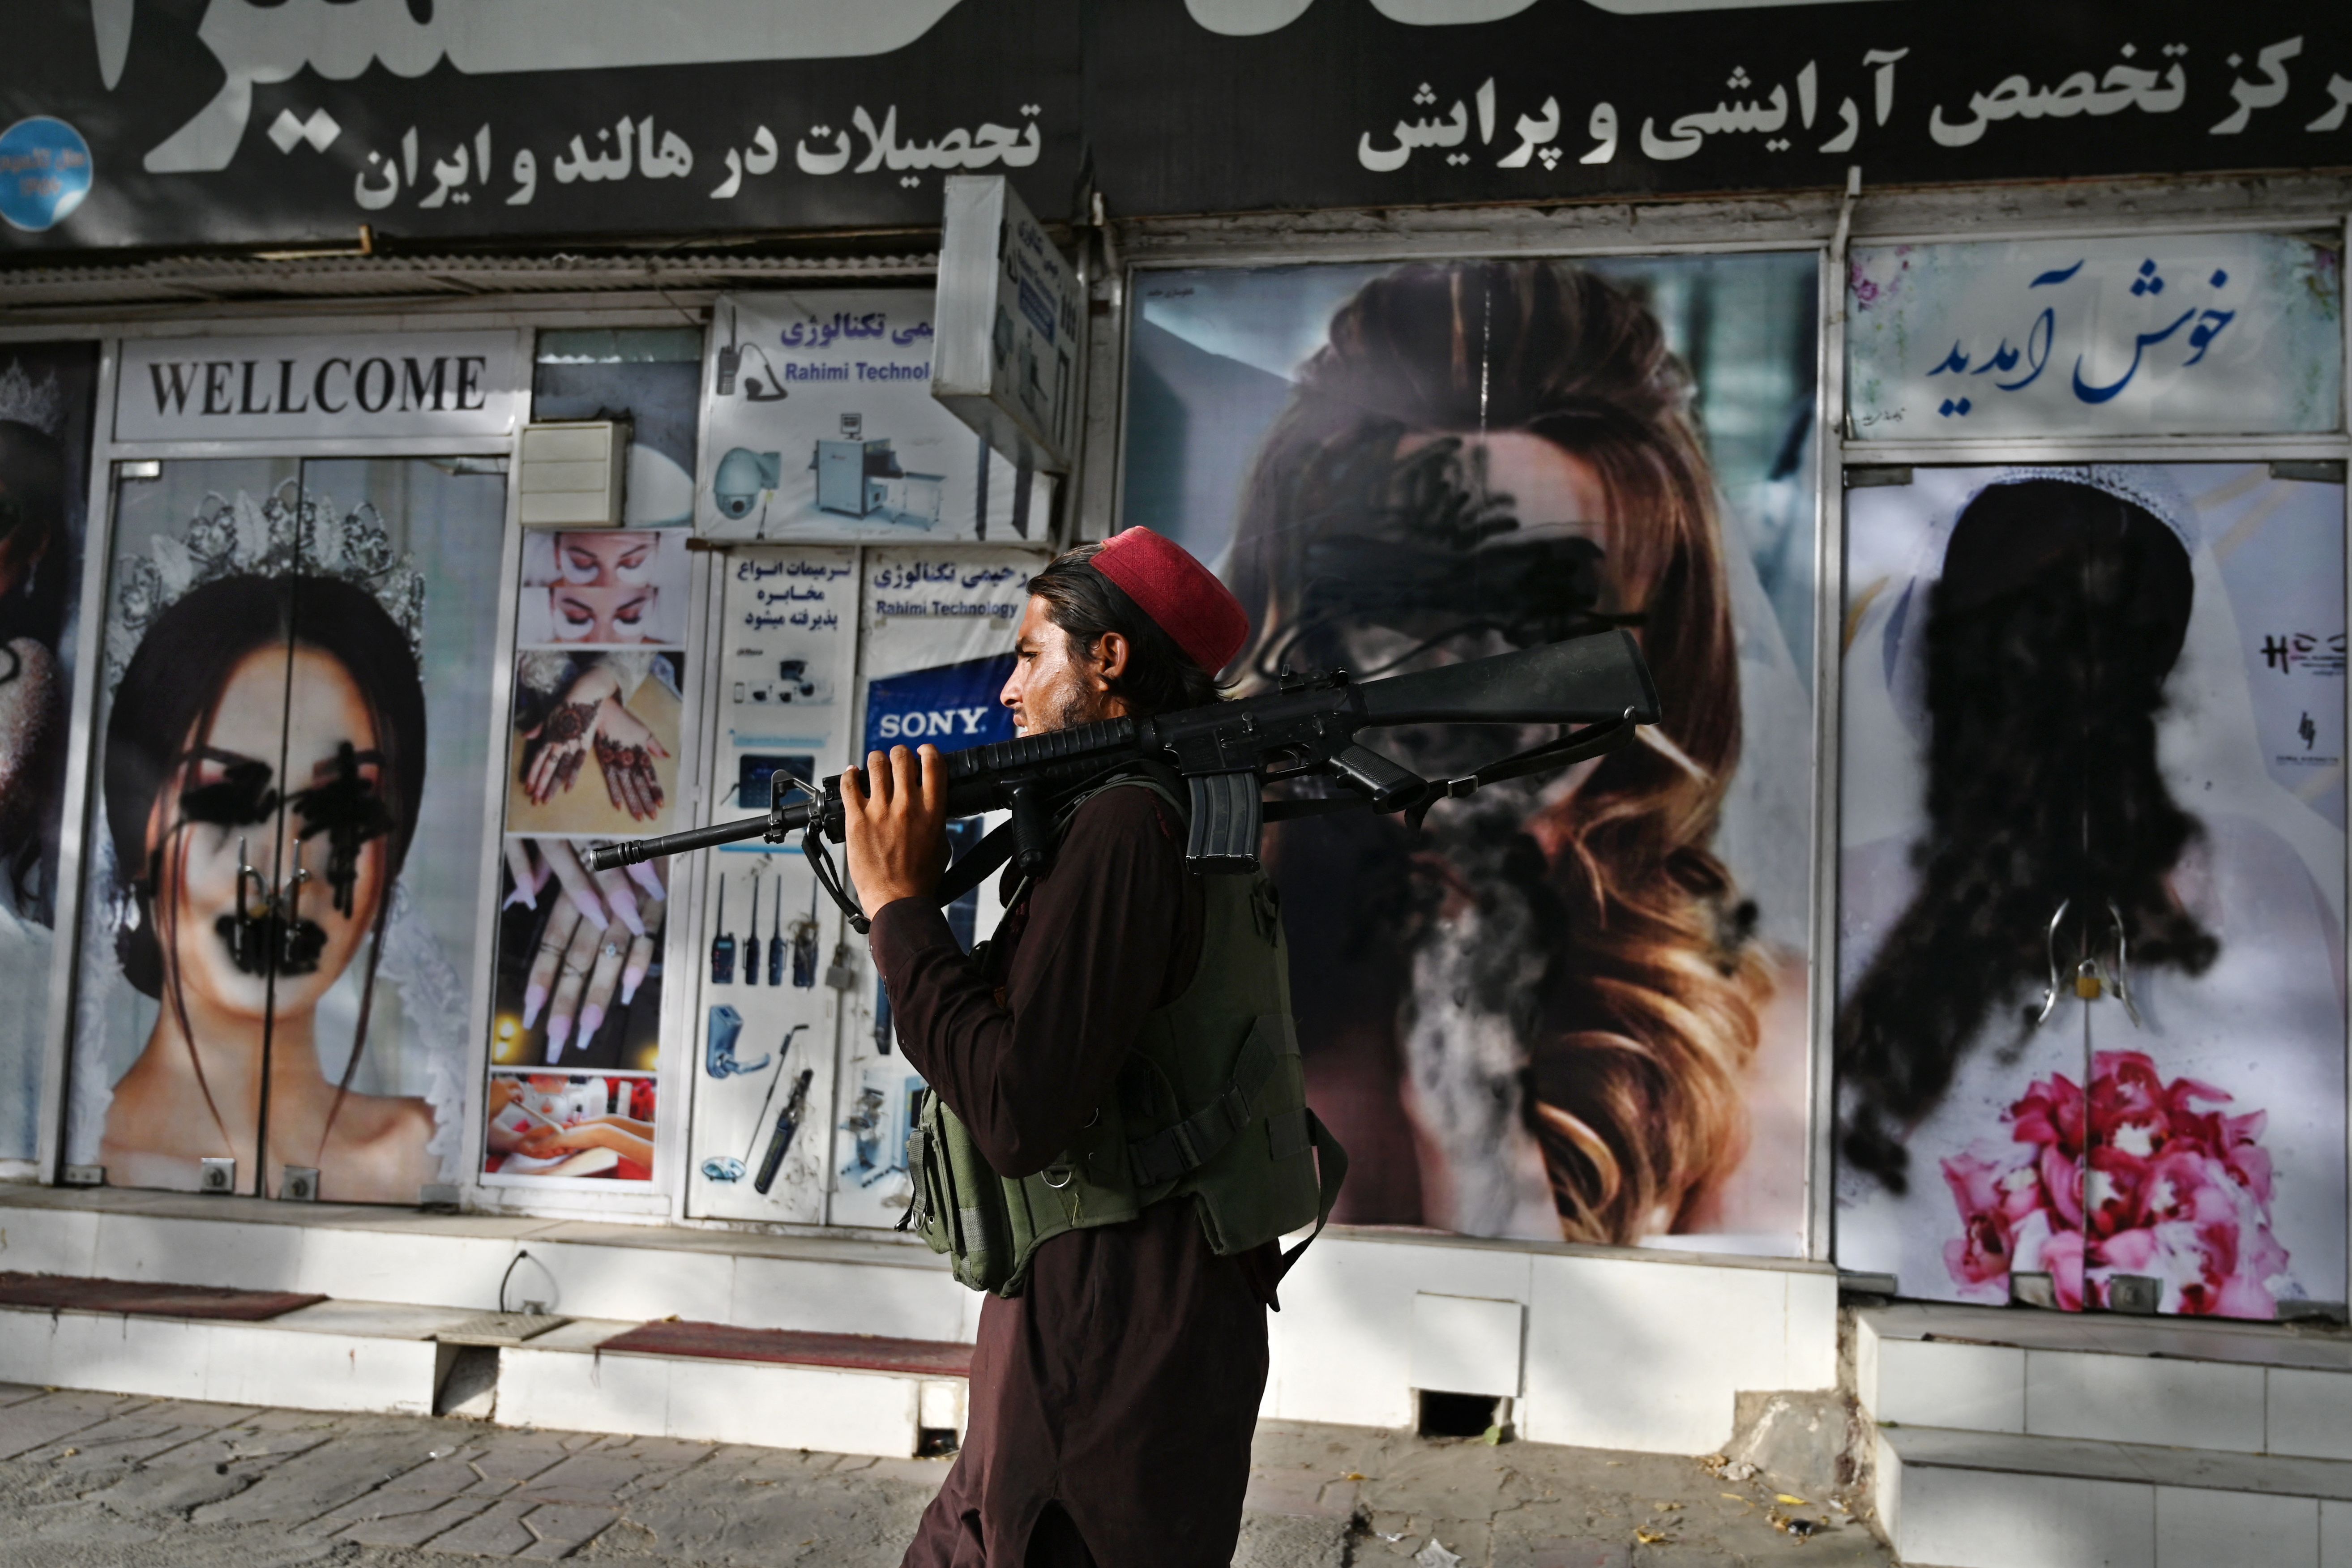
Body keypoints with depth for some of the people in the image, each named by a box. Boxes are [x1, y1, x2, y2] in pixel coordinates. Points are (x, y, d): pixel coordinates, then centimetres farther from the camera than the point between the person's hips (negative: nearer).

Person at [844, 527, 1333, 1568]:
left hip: (1112, 1353, -9)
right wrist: (914, 909, 10)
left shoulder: (1125, 827, -18)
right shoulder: (1198, 824, 13)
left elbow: (1016, 1117, -25)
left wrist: (900, 907, -16)